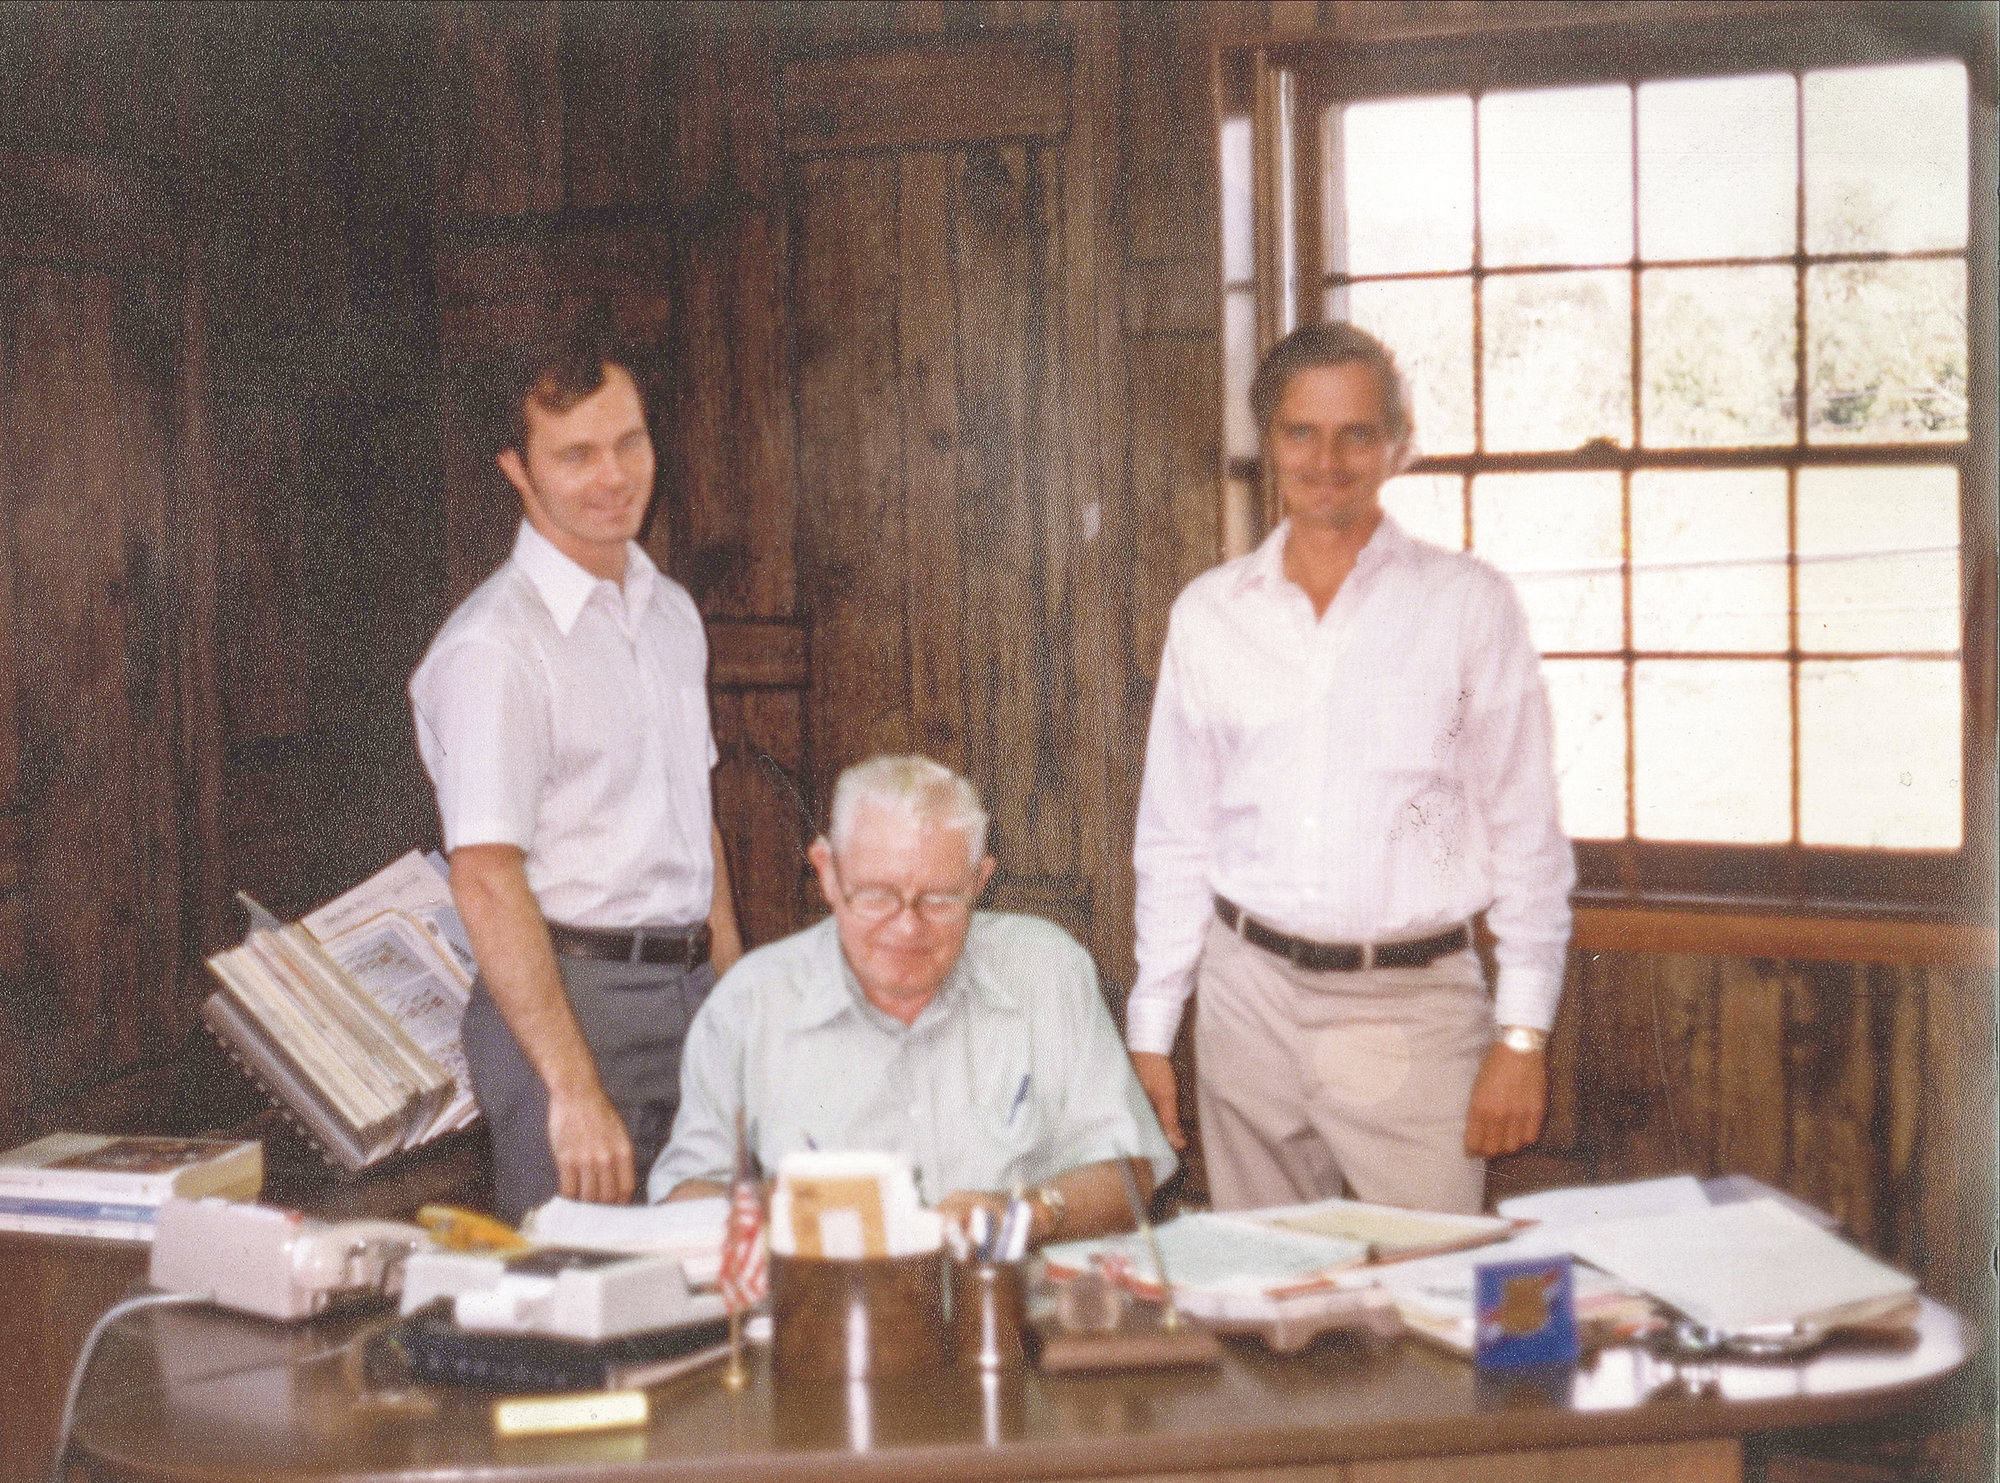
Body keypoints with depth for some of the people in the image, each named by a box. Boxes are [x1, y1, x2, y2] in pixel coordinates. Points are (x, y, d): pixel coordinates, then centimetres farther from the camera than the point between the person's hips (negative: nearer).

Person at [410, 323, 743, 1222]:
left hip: (692, 992, 7)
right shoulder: (492, 648, -14)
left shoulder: (671, 612, 12)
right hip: (571, 996, -7)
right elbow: (486, 882, -20)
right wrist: (575, 1089, -24)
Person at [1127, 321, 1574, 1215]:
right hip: (1249, 998, 3)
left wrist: (1524, 1032, -4)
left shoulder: (1468, 605, 1)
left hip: (1414, 1006, -2)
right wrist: (1149, 1031, 9)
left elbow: (1526, 832, 1)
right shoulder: (1208, 613, 8)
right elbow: (1173, 839, 12)